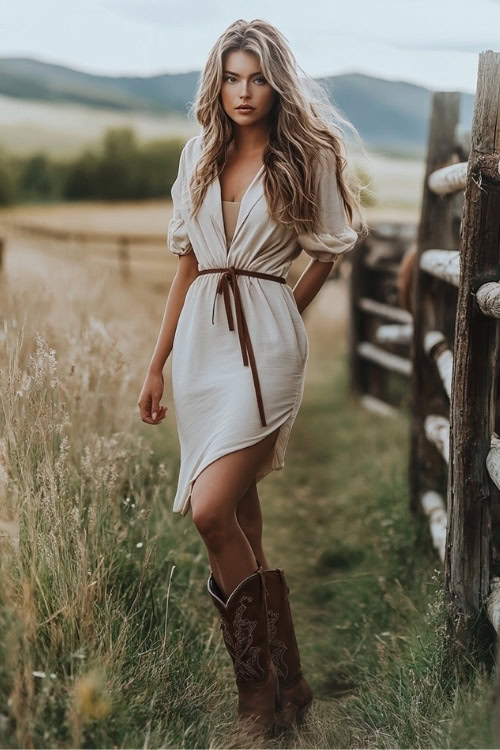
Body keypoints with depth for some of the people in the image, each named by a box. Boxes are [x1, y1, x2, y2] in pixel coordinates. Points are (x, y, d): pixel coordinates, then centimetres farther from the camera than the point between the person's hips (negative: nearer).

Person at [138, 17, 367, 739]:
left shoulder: (308, 154, 0)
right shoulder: (200, 154, 12)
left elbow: (329, 250, 14)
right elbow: (186, 265, 14)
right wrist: (156, 365, 14)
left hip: (265, 338, -5)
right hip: (199, 334, 5)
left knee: (211, 511, -16)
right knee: (237, 507, 10)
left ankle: (268, 681, 2)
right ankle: (270, 679, 25)